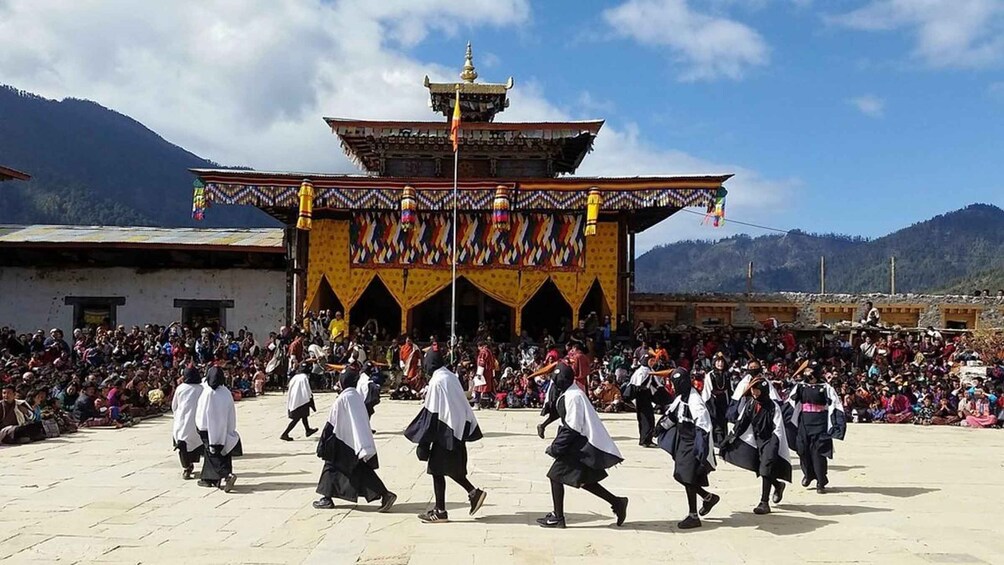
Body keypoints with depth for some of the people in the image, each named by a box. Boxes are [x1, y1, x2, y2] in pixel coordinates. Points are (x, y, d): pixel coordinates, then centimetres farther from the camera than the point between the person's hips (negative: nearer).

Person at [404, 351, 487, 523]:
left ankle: (440, 511, 7)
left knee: (437, 469, 2)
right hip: (457, 430, 8)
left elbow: (432, 413, -16)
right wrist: (471, 429, 19)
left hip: (444, 431, -8)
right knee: (452, 468, 19)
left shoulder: (437, 382, -16)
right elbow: (464, 405, 13)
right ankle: (473, 492, 12)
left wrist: (423, 441, -12)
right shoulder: (453, 377, 9)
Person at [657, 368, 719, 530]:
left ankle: (693, 517, 9)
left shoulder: (694, 401, -22)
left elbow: (703, 427, -27)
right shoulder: (681, 398, 5)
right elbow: (672, 416, 22)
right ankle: (709, 498, 34)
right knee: (682, 477, 13)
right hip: (682, 442, 9)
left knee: (688, 480, -4)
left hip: (692, 445, -9)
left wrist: (701, 450, -30)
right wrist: (661, 425, 24)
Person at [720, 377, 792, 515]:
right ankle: (778, 485, 38)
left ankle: (764, 503, -1)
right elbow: (741, 423, 7)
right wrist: (730, 439, 6)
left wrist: (773, 447, -23)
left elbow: (778, 430, -16)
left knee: (766, 471, -9)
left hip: (770, 442, -6)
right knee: (761, 470, 9)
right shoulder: (751, 405, 1)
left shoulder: (773, 406, -16)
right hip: (756, 441, 6)